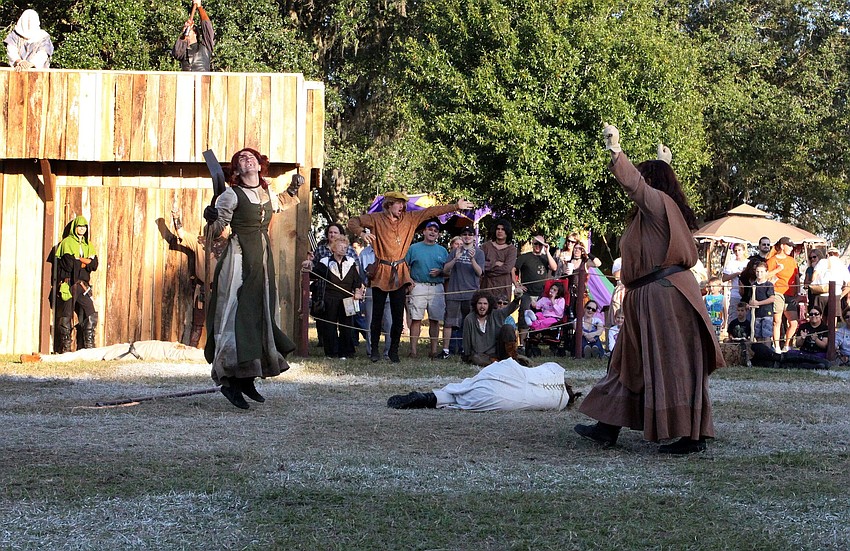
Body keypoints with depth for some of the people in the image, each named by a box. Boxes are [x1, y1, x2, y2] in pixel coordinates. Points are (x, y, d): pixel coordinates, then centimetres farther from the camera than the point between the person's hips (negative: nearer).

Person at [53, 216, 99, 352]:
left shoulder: (88, 245, 18)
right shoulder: (67, 243, 0)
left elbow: (94, 264, 4)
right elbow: (69, 263, -13)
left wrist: (78, 260, -10)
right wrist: (85, 262, -2)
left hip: (83, 285, 5)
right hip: (69, 284, -5)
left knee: (90, 314, -3)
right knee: (66, 316, -3)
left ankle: (88, 346, 2)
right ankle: (65, 347, 2)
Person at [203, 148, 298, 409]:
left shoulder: (268, 195, 12)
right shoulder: (231, 195, -7)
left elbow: (280, 205, 36)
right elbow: (218, 228, -12)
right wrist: (211, 218, -31)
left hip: (263, 259, 7)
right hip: (239, 256, -7)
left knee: (261, 314, 7)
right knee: (237, 314, -10)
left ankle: (246, 379, 14)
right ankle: (230, 380, -7)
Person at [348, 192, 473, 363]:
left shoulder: (410, 218, 7)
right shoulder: (377, 219, -3)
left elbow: (432, 211, 9)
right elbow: (353, 221, -2)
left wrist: (456, 206, 8)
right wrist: (362, 233, -23)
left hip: (400, 274, 3)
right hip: (381, 273, -3)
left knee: (398, 316, 3)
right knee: (377, 315, 2)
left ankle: (394, 350, 13)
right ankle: (374, 350, 13)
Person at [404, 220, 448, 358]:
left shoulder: (442, 251, 14)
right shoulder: (414, 248, 8)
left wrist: (440, 272, -7)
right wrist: (409, 280, -9)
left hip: (437, 288, 2)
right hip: (418, 286, -2)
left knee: (435, 320, 3)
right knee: (416, 319, -7)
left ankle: (434, 350, 7)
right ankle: (413, 350, -7)